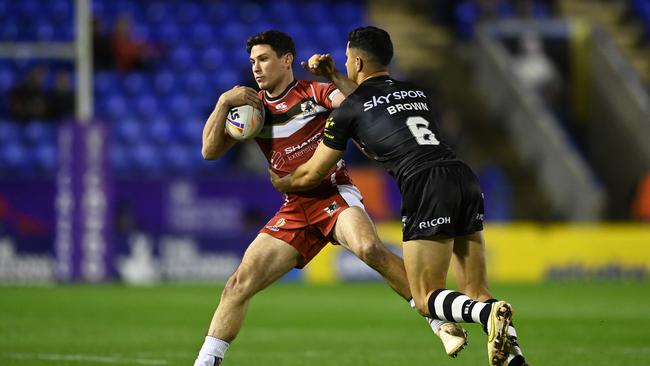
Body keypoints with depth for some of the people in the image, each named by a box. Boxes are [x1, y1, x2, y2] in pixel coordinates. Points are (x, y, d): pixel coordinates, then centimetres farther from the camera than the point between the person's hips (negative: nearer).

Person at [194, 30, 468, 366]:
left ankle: (441, 323, -29)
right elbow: (210, 151, 6)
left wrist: (333, 76, -27)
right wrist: (223, 103, -6)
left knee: (369, 248, -34)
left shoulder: (313, 93, 1)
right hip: (294, 209, 5)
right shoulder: (253, 105, 13)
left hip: (335, 196, -5)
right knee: (239, 284, -5)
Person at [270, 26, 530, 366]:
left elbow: (311, 175, 19)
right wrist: (333, 77, 52)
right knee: (476, 294, 9)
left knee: (426, 299, 0)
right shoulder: (417, 94, 26)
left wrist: (282, 183, 40)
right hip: (465, 179, 6)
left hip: (426, 188, -6)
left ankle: (490, 314, -30)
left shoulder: (349, 110, 9)